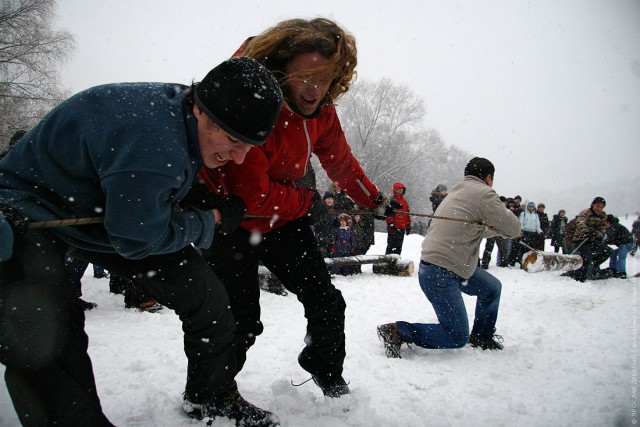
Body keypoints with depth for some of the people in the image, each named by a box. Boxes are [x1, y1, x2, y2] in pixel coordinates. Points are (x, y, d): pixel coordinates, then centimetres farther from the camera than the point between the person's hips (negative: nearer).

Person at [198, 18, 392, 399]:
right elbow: (253, 195, -30)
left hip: (284, 217, 6)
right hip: (231, 222, -6)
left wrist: (376, 201, 20)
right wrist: (310, 202, -14)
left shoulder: (320, 110, -7)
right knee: (240, 322, -4)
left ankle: (329, 374, 36)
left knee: (326, 302, 8)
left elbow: (341, 161, 12)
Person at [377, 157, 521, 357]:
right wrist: (502, 212, 11)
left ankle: (481, 337, 38)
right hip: (439, 274, -10)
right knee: (458, 337, -4)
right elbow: (513, 229, -7)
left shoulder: (458, 192, 18)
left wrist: (491, 229, 20)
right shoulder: (483, 193, -10)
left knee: (492, 288, 24)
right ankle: (396, 331, -5)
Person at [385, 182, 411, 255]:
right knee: (392, 245, -8)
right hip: (394, 227, -7)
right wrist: (390, 224, -17)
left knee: (399, 246, 11)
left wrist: (408, 225, 19)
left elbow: (407, 215, 22)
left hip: (402, 228, 7)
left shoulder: (405, 201, 17)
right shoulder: (392, 201, -6)